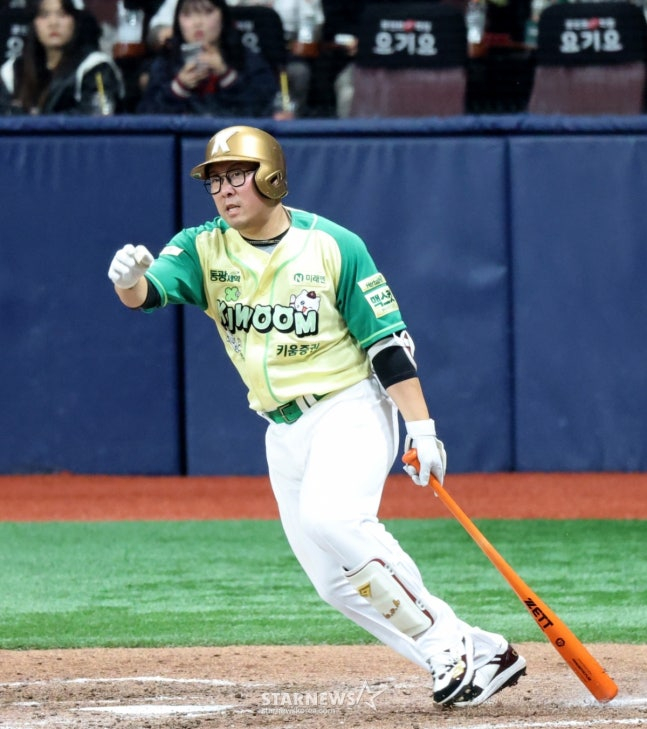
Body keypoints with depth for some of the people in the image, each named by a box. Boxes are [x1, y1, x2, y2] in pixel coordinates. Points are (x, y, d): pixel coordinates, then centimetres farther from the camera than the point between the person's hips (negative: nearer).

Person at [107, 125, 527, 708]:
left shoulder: (334, 247, -10)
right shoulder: (204, 249, 0)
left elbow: (387, 342, -8)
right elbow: (145, 292, -17)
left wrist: (422, 428, -14)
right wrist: (130, 279, -41)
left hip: (350, 408, -6)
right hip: (284, 433, 6)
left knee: (331, 518, -32)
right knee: (336, 582, 1)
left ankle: (441, 639, -20)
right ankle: (481, 655, 9)